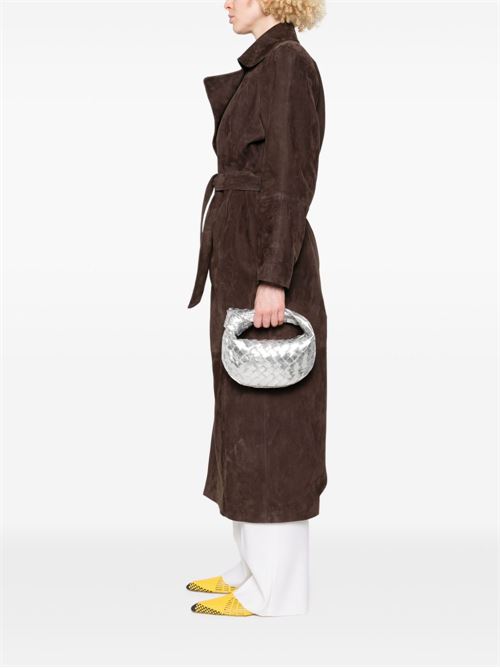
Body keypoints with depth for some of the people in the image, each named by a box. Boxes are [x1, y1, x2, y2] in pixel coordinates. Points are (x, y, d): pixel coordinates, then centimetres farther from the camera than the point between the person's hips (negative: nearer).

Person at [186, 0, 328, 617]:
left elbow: (293, 182, -19)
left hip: (267, 264, -10)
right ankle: (259, 566, 22)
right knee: (248, 423, 13)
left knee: (269, 427, -5)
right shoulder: (263, 69, 18)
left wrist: (272, 281, -23)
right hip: (242, 263, 10)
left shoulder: (289, 62, -11)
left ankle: (275, 592, 4)